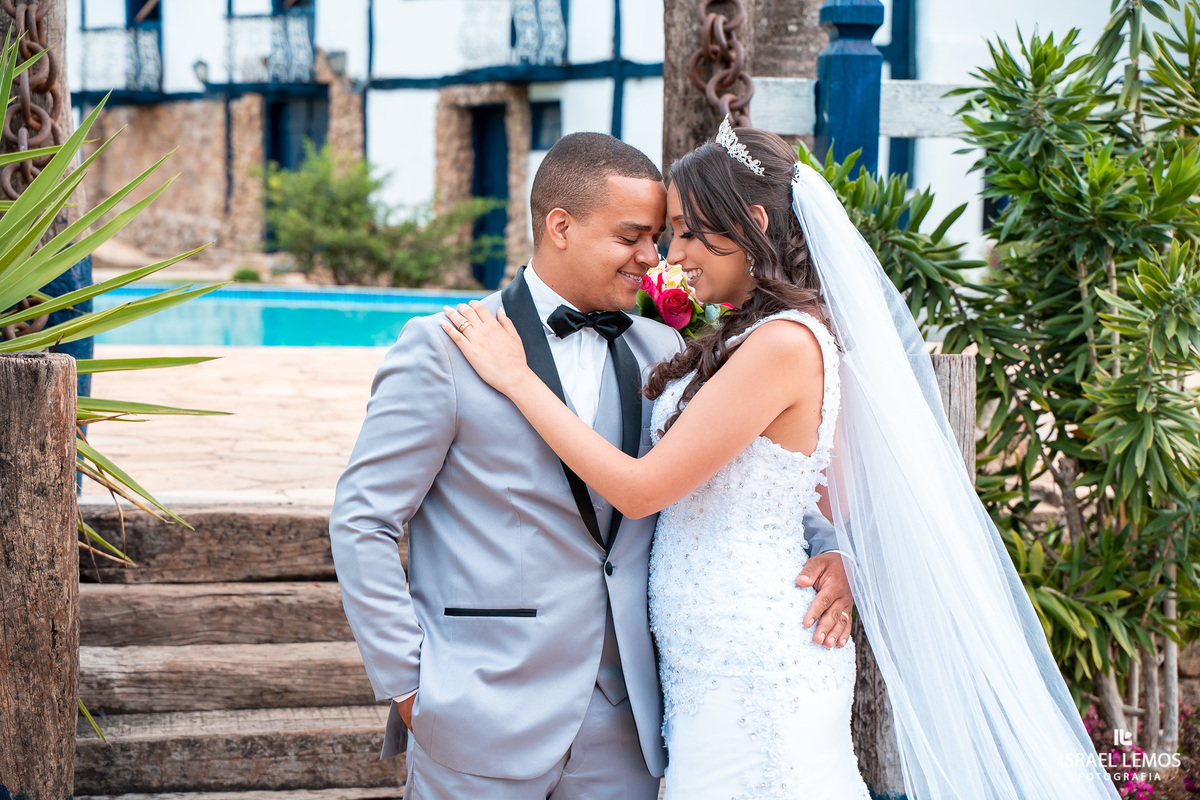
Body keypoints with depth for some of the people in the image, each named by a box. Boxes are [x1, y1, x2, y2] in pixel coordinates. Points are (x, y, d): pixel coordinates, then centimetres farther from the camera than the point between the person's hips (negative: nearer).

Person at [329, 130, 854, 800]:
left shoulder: (662, 352, 9)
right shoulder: (443, 348, -5)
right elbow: (362, 523, -5)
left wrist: (824, 548, 0)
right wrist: (406, 686, -8)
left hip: (621, 730, 4)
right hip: (482, 730, -4)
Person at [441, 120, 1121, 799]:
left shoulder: (783, 344, -18)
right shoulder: (801, 332, 12)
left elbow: (639, 488, -18)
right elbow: (840, 497, 19)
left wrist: (517, 378, -12)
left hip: (751, 671, -9)